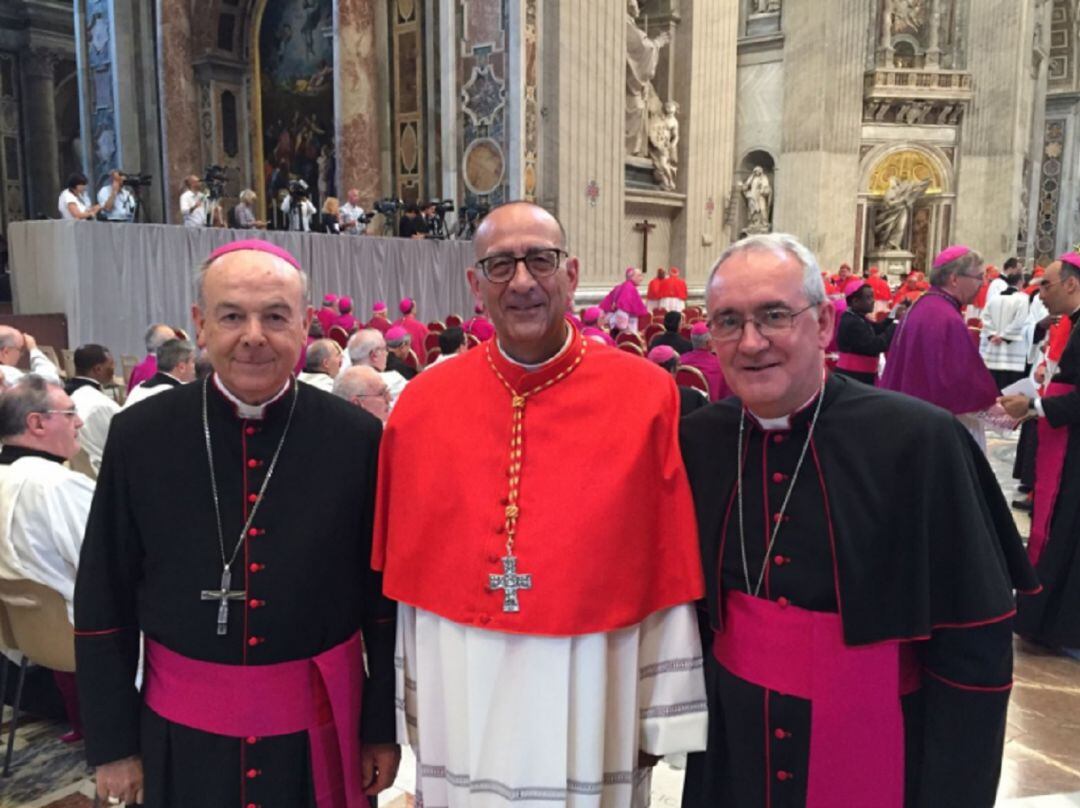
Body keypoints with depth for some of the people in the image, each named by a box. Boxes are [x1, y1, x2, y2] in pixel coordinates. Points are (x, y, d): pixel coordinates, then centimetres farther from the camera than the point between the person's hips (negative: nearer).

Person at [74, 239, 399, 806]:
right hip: (183, 730, 1)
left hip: (321, 726, -1)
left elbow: (384, 594, -3)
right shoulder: (138, 436, -7)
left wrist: (383, 730, 1)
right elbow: (104, 601, 1)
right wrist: (113, 742, 3)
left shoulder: (357, 437, -10)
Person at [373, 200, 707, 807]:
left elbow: (672, 572, -6)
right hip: (462, 700, 2)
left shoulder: (647, 395, -9)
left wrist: (664, 715, -3)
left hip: (592, 698, -1)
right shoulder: (423, 403, -3)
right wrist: (412, 708, 7)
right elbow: (406, 574, 3)